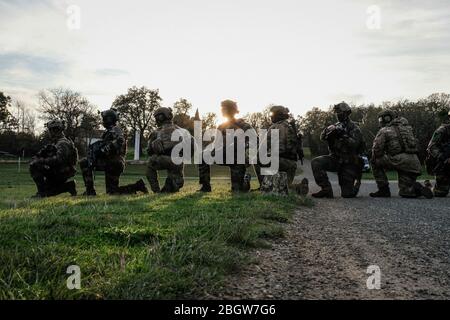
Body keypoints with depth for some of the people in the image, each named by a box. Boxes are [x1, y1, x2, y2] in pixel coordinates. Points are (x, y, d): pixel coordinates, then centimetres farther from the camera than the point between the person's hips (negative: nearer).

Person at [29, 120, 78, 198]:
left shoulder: (63, 143, -16)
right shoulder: (55, 142, 16)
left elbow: (58, 159, -30)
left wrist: (41, 161, -29)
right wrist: (36, 158, -6)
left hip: (61, 173, -10)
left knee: (34, 167, -16)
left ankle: (41, 192, -15)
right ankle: (69, 186, 15)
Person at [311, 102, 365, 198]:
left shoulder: (354, 128, -6)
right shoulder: (335, 126, 9)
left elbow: (354, 144, -19)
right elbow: (322, 138, -2)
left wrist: (343, 136, -31)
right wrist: (328, 131, -22)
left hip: (348, 163, -4)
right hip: (335, 159, 4)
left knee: (347, 194, -4)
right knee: (316, 162, -25)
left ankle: (356, 183, 30)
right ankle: (326, 189, -18)